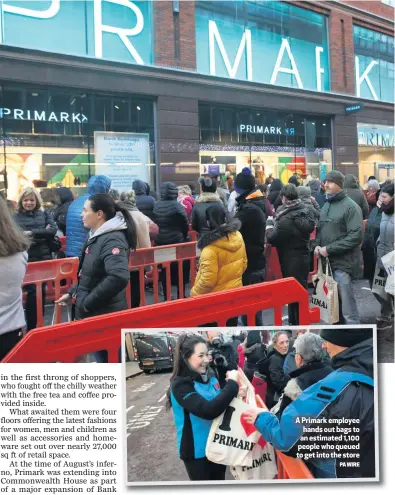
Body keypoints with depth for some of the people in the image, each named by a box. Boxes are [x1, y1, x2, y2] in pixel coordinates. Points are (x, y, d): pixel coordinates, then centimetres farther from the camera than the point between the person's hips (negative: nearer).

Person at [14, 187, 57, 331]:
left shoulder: (45, 214, 9)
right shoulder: (15, 217, 1)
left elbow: (53, 230, -7)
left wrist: (32, 233, -19)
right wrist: (42, 233, -18)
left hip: (44, 258, 3)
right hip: (26, 260, -3)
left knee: (41, 291, 10)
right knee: (32, 292, -3)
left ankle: (39, 324, 25)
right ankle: (31, 327, 9)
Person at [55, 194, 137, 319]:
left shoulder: (112, 240, -21)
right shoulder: (96, 236, 9)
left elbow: (119, 277, -36)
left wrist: (88, 303, -28)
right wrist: (72, 293, 15)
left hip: (105, 314, -9)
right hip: (89, 312, 9)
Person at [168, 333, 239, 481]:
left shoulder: (210, 378, -2)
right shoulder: (180, 385, -21)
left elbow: (220, 404, 9)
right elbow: (208, 411, -34)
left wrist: (237, 393, -11)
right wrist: (232, 384, -28)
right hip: (197, 450, -6)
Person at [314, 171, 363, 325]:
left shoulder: (351, 206, -9)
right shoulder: (326, 205, 15)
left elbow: (356, 236, -17)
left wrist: (329, 249, -17)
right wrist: (317, 245, 2)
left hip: (343, 263, -7)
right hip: (326, 262, 7)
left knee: (347, 308, -4)